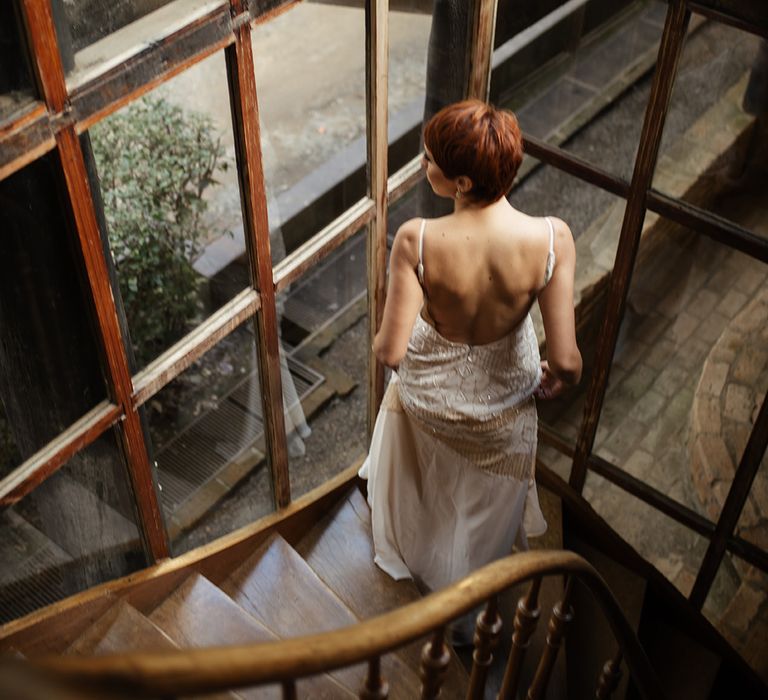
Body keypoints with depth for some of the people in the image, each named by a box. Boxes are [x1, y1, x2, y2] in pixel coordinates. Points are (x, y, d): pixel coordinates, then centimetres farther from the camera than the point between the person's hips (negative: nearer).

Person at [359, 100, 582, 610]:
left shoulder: (416, 241, -35)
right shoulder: (552, 239, -33)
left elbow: (391, 351, -30)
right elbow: (565, 360, -30)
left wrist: (382, 340, -3)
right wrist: (559, 379, -3)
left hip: (427, 395, 0)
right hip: (501, 405, 1)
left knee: (419, 485, 37)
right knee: (483, 511, 34)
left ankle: (410, 557, 70)